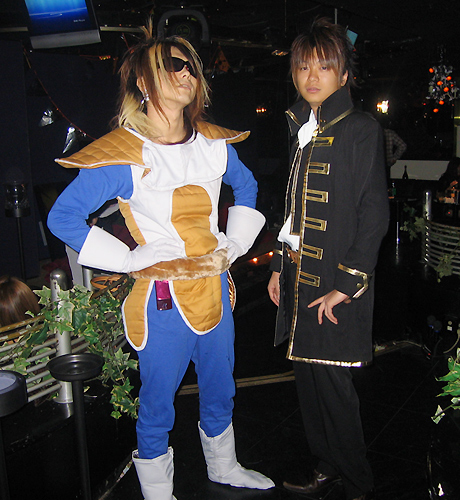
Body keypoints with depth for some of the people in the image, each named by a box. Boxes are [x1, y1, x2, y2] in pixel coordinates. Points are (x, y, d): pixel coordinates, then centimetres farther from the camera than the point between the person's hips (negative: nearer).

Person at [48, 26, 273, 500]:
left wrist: (233, 244, 9)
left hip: (215, 286, 6)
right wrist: (133, 262, -14)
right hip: (162, 297, -5)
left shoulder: (213, 142, 2)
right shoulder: (123, 154, -14)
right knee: (158, 403, 12)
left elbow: (246, 185, 21)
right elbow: (62, 217, -12)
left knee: (220, 390, 23)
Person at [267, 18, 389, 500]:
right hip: (299, 274, 7)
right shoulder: (302, 127, 14)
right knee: (307, 371, 13)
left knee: (329, 377, 0)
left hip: (335, 279, -7)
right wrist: (278, 265, 14)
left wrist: (347, 283, -15)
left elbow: (374, 213, -12)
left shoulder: (360, 129, -8)